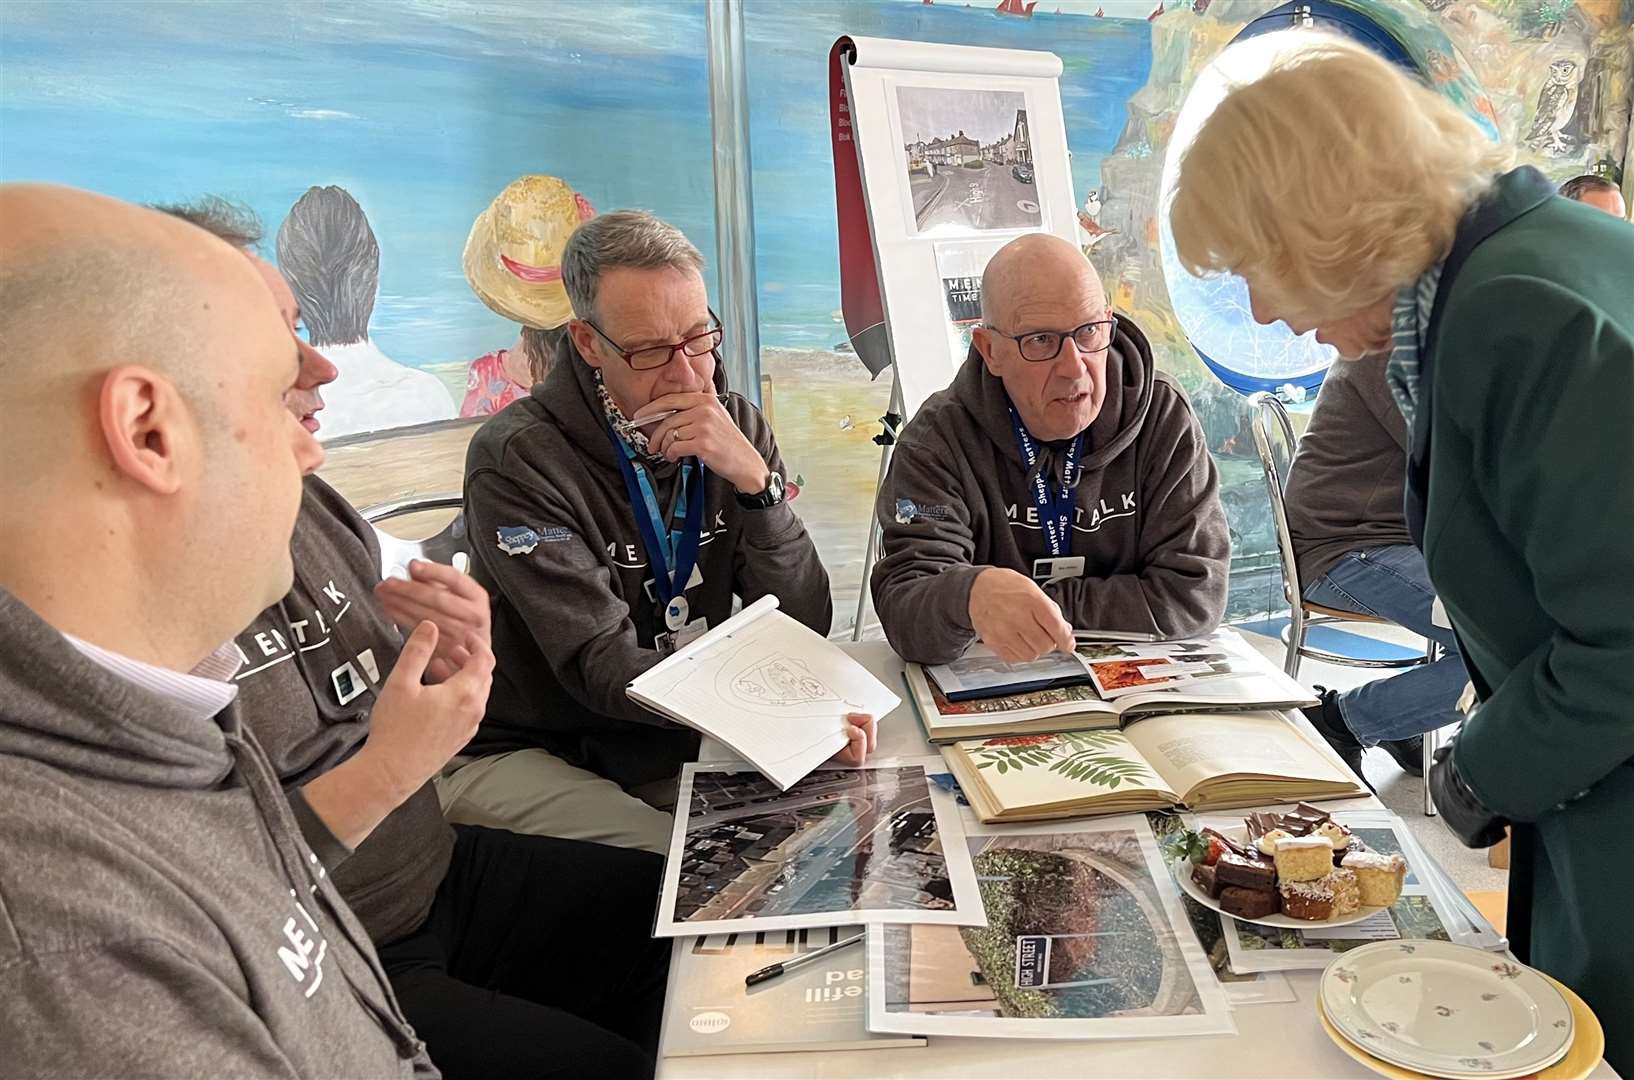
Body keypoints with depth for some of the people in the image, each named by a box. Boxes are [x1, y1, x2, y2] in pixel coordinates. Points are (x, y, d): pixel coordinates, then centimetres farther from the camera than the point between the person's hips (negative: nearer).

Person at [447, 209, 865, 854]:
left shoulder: (735, 427, -2)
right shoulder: (517, 460, -18)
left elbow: (804, 629, -8)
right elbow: (604, 668, -23)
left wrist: (756, 480, -23)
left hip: (678, 746, 5)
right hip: (525, 754, -5)